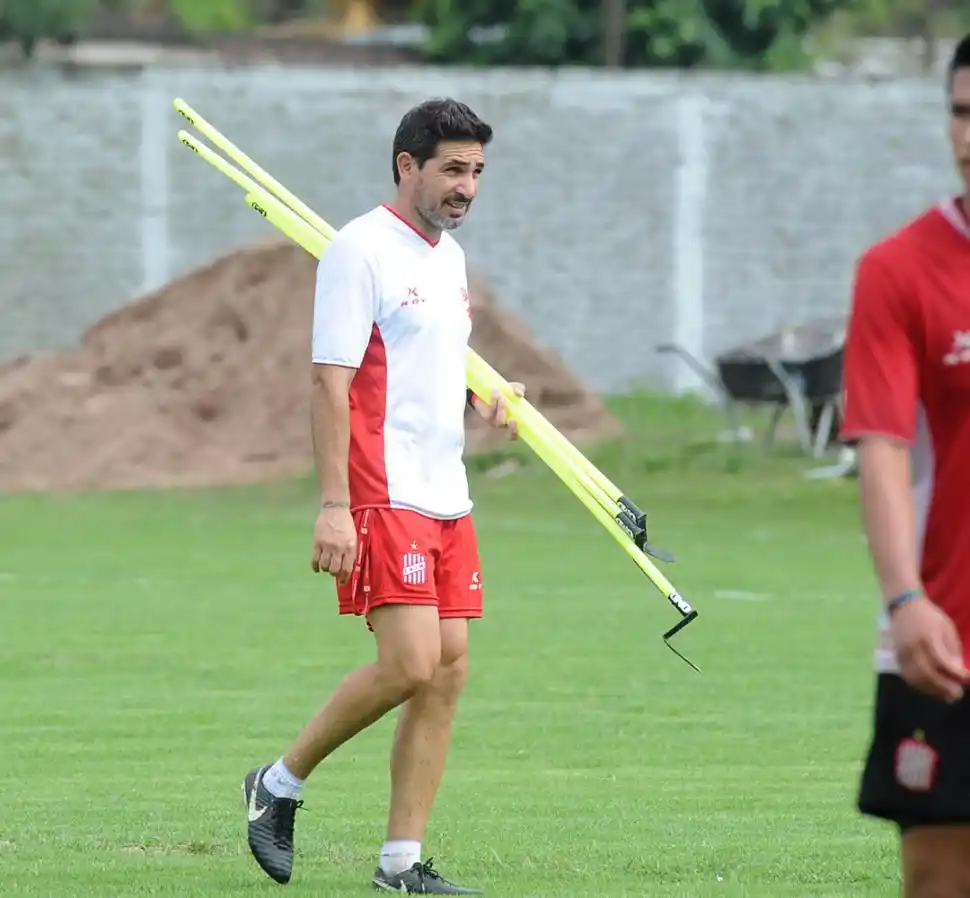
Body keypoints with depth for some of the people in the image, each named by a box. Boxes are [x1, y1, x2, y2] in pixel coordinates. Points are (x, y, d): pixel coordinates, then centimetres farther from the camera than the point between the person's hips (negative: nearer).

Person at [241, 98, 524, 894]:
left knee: (449, 669, 2)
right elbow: (330, 382, -15)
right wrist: (334, 505, -22)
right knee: (410, 665, -16)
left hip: (446, 497, 9)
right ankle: (280, 785, 4)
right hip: (384, 498, -9)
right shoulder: (362, 250, -10)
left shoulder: (450, 255, 16)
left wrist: (483, 397, 8)